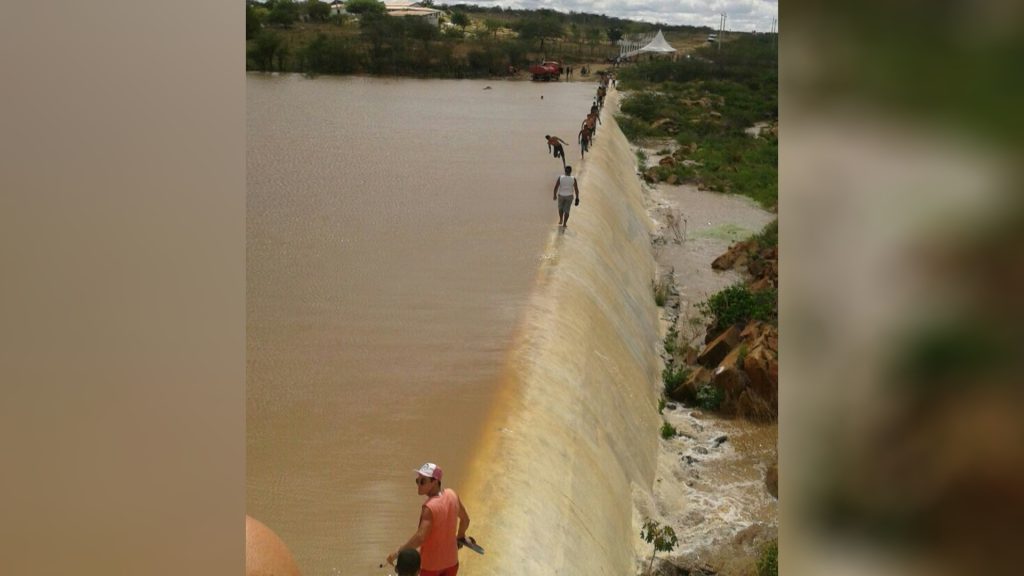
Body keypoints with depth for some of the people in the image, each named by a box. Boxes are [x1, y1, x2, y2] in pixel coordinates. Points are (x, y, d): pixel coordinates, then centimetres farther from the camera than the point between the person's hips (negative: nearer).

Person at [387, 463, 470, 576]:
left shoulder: (429, 507, -28)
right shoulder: (452, 495, -6)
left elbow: (420, 537, -37)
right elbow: (465, 519, 9)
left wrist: (397, 553, -33)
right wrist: (460, 537, 25)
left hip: (431, 564, -7)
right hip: (451, 560, 7)